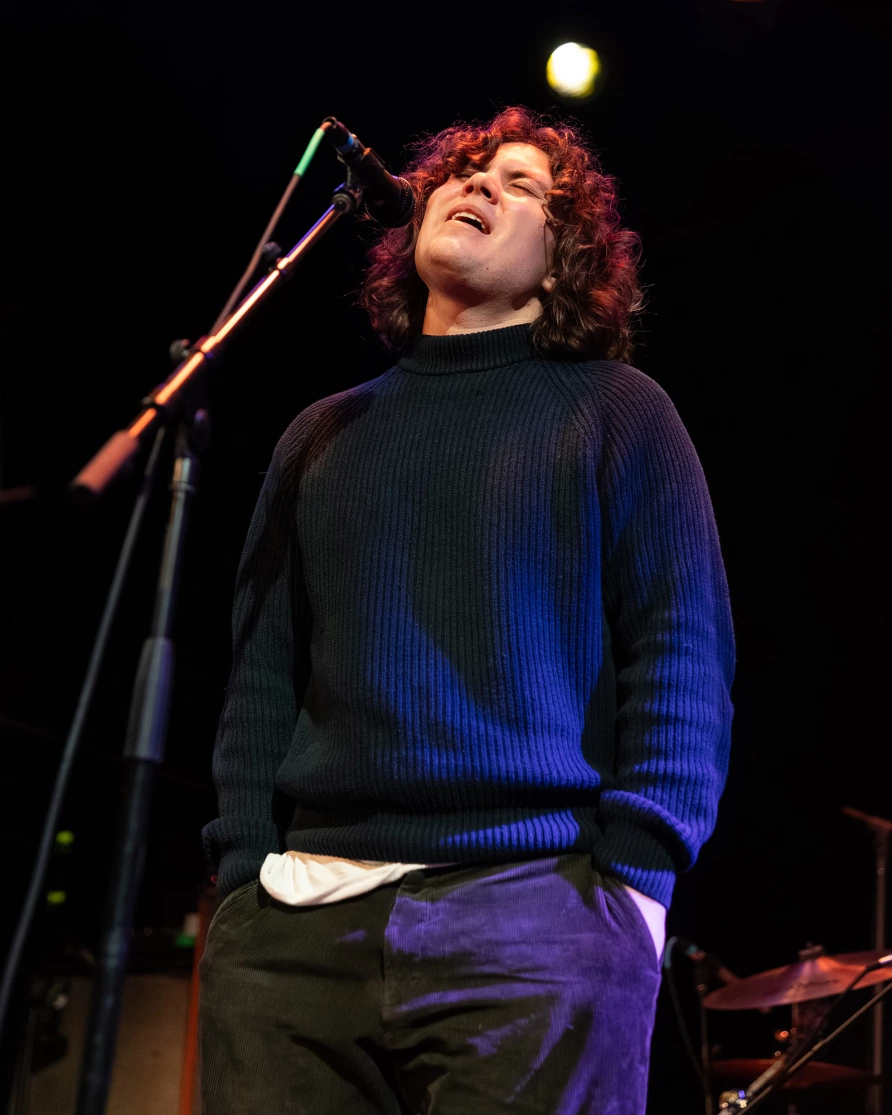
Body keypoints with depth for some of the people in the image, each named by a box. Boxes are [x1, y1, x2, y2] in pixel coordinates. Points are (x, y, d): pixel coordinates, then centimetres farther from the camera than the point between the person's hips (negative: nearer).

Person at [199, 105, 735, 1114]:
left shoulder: (615, 412, 9)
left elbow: (683, 659, 1)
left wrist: (633, 876, -11)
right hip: (295, 921, 3)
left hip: (533, 911, -3)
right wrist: (241, 872, 4)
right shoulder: (325, 434, 20)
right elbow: (260, 670, 16)